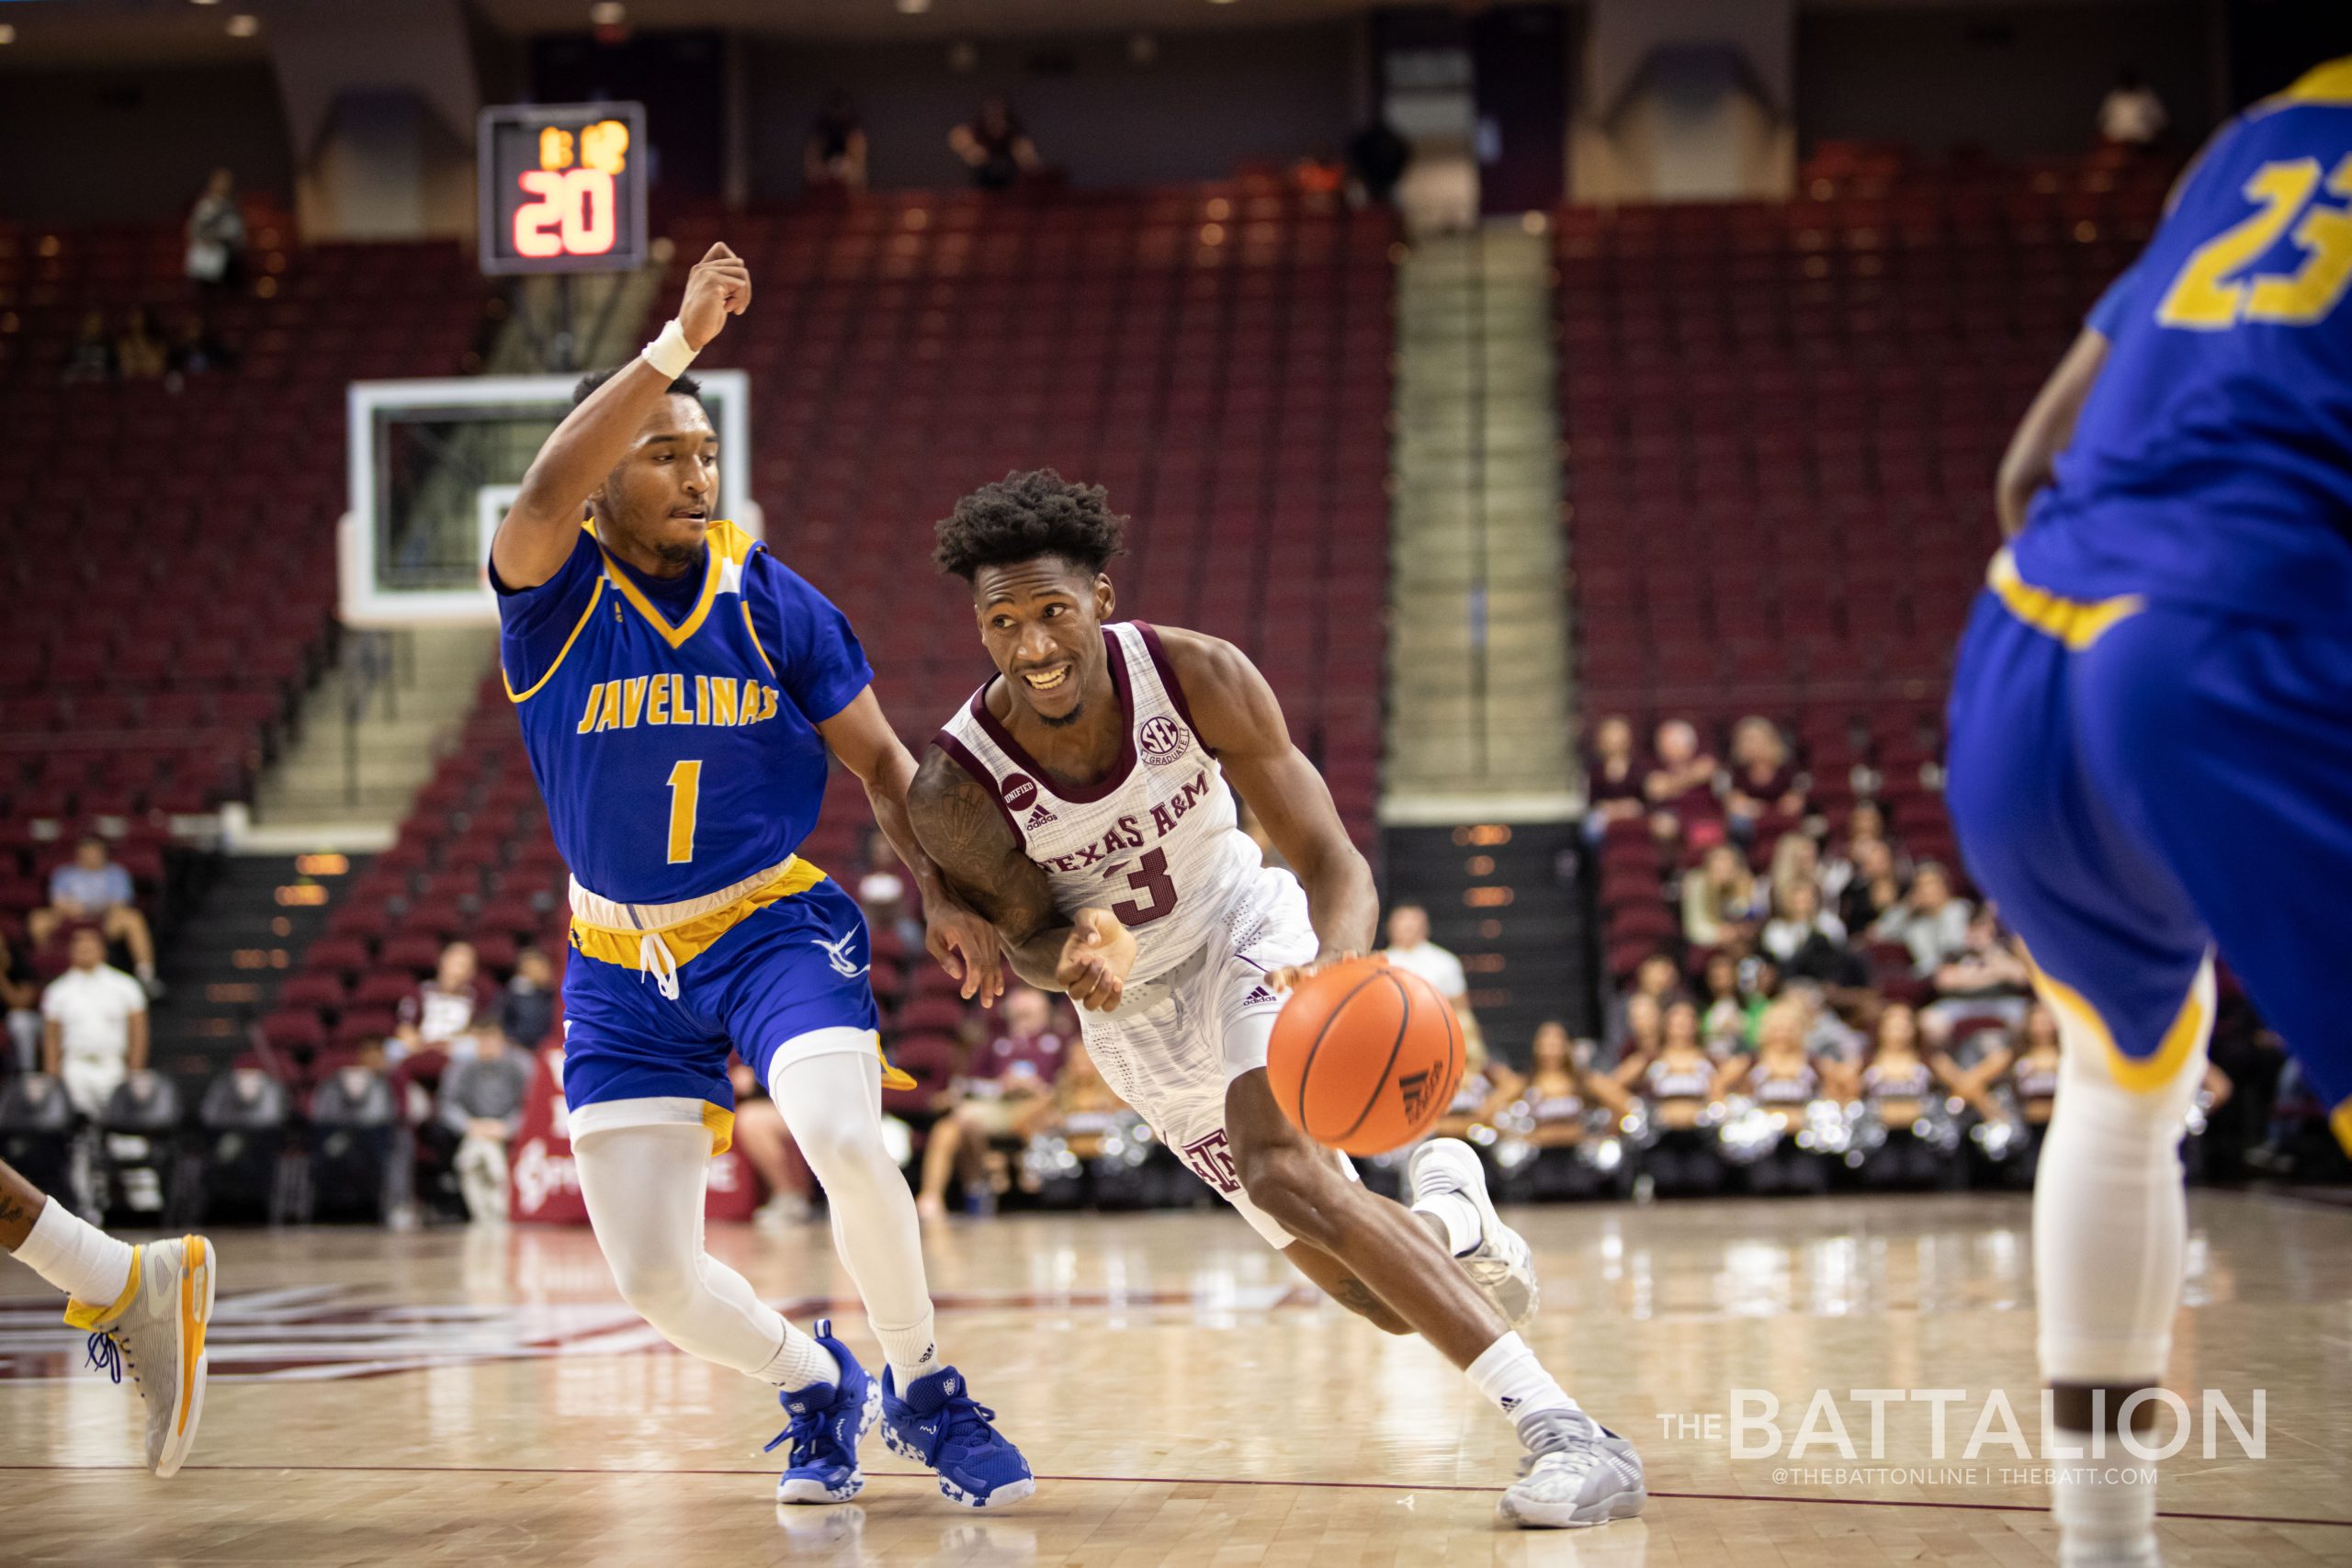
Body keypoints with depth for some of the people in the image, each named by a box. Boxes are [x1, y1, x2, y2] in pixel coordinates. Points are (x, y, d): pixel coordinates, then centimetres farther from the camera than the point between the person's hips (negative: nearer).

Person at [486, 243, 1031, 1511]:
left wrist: (943, 898, -9)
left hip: (775, 925, -1)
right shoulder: (551, 592, -11)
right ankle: (815, 1385, 28)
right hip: (622, 968, 1)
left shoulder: (772, 598, -5)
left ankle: (922, 1393, -5)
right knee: (653, 1281, -4)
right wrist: (677, 342, -40)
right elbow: (547, 498, -35)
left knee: (845, 1142, -30)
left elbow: (880, 758, 4)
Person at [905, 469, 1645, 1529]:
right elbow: (1023, 938, -11)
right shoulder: (956, 791, -26)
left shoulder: (1196, 677, -26)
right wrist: (1078, 960, -37)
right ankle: (1447, 1214, 40)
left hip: (1252, 938, -2)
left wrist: (1339, 964, -47)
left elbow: (1330, 858, -24)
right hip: (1139, 1014, 2)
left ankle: (1562, 1430, -33)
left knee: (1281, 1167, -33)